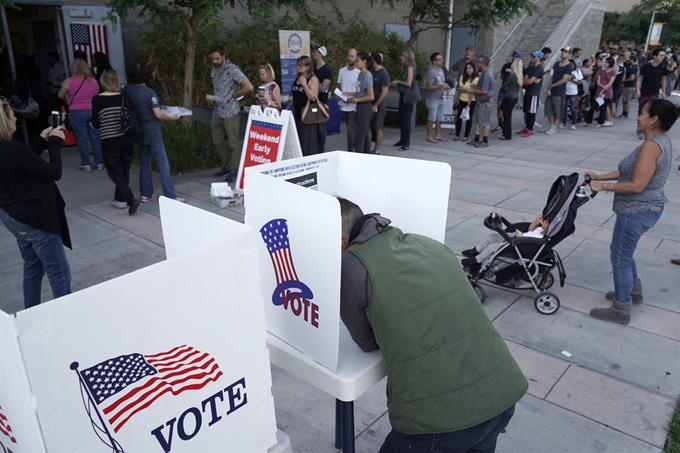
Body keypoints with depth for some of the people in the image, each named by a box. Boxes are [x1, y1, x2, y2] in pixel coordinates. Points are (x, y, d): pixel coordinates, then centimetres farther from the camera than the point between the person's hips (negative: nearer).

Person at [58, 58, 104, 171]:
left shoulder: (68, 81, -3)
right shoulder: (94, 81, 3)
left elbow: (60, 96, 9)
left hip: (76, 112, -2)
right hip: (92, 111, 2)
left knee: (82, 139, 3)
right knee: (95, 138, 7)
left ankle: (86, 164, 7)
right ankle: (100, 162, 10)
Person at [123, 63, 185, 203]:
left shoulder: (126, 90, 3)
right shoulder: (150, 93, -15)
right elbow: (158, 114, -18)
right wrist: (172, 118, -3)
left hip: (139, 132, 7)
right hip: (153, 133, -6)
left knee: (144, 163, 15)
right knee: (163, 165, -5)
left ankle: (146, 194, 20)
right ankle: (170, 197, -6)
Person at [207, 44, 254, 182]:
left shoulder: (232, 69, -12)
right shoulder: (213, 71, 11)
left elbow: (249, 87, -19)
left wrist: (233, 95, -11)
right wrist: (211, 97, 4)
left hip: (230, 112, -8)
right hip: (217, 112, 8)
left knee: (234, 143, 1)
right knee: (218, 141, 15)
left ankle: (234, 171, 10)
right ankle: (227, 166, 30)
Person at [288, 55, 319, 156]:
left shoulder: (313, 79, -9)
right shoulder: (297, 78, 14)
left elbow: (313, 97, -20)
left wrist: (304, 84, -21)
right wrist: (287, 108, 21)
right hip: (298, 114, 8)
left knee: (308, 141, -4)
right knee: (298, 141, 11)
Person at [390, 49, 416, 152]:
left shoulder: (410, 67, -12)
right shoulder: (405, 67, 14)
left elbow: (408, 83, -19)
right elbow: (403, 81, 12)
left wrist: (398, 82, -7)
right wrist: (395, 83, 1)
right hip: (403, 94, 9)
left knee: (406, 119, -6)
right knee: (401, 118, 12)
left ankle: (406, 143, -2)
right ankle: (402, 140, 23)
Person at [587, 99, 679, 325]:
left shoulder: (651, 146, -25)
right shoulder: (661, 140, 8)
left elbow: (636, 185, -28)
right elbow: (629, 171, 11)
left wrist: (603, 186, -18)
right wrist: (600, 176, 8)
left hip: (637, 211, -10)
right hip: (644, 208, 10)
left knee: (620, 257, 2)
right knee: (623, 252, 26)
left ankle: (620, 310, 15)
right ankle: (633, 290, 45)